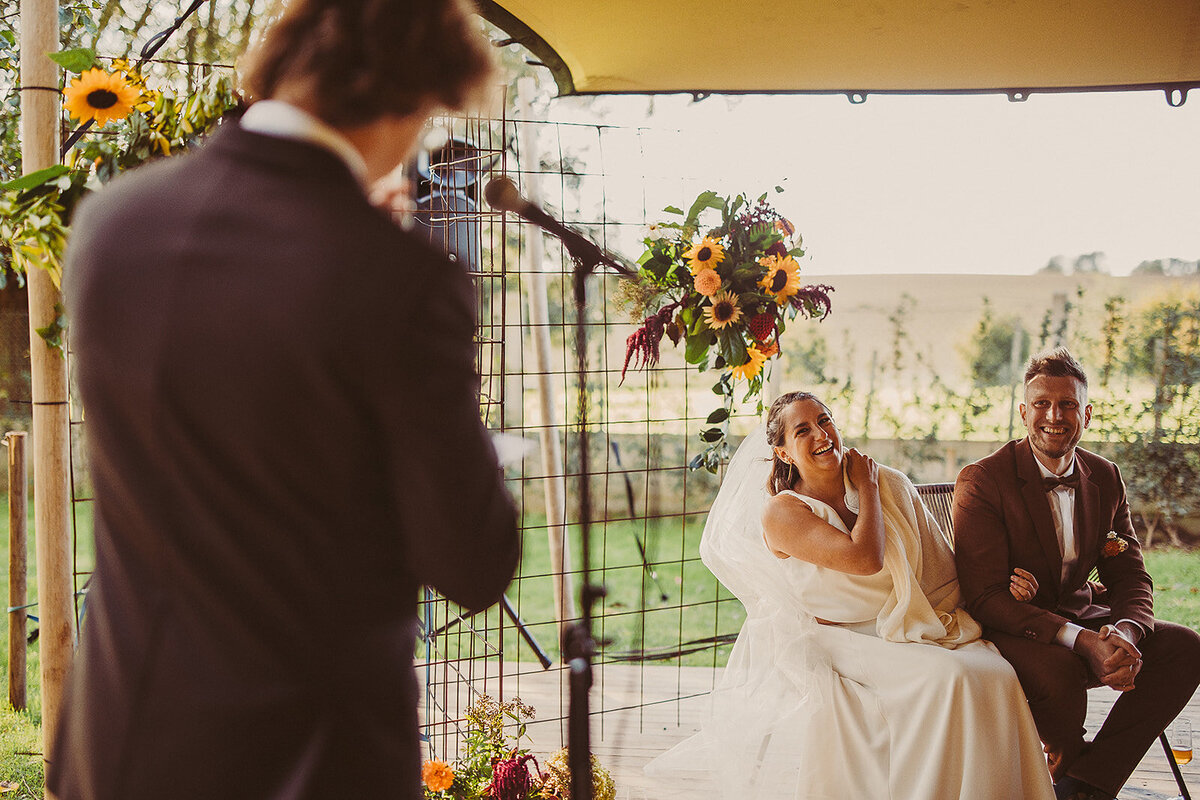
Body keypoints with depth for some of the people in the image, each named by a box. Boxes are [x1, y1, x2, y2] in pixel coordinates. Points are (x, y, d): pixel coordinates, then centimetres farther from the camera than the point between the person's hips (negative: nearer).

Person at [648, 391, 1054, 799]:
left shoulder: (892, 486, 7)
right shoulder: (782, 512, -8)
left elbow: (941, 565, 8)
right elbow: (865, 559, -20)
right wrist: (866, 489, -6)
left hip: (911, 634, 5)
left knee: (994, 675, -24)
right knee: (948, 678, -30)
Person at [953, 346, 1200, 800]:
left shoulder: (1105, 478, 4)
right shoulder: (981, 482, -14)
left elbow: (1130, 576, 4)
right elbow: (985, 597, -21)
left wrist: (1125, 634, -22)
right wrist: (1079, 641, -32)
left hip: (1079, 617, 6)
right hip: (1010, 628, -6)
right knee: (1059, 672, -37)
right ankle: (1069, 759, -1)